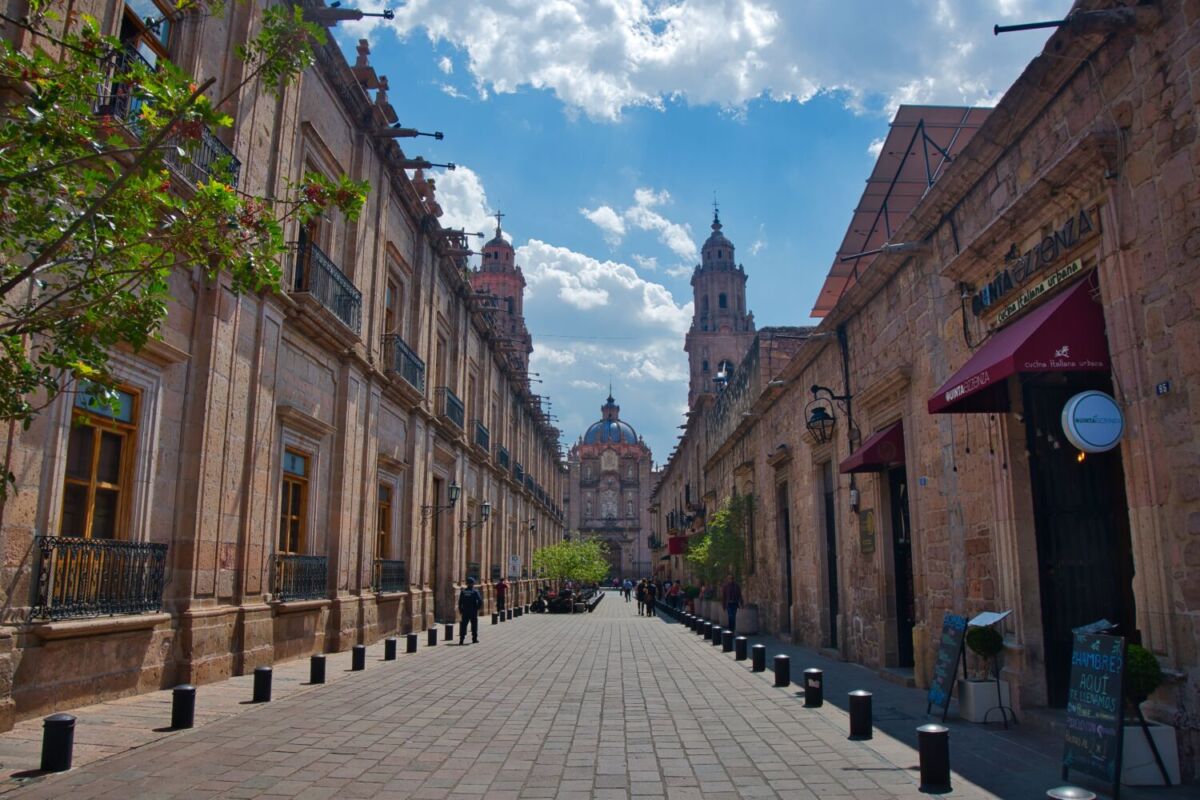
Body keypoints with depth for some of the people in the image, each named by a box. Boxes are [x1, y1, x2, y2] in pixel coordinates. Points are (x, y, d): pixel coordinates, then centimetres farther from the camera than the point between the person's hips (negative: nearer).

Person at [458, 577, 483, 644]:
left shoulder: (463, 591, 2)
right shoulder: (475, 591, -8)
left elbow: (460, 602, 2)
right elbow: (480, 600, -15)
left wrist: (460, 610, 9)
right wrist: (478, 607, 0)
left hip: (465, 611, 2)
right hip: (473, 611, -2)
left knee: (463, 626, 4)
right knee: (474, 625, 9)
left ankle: (461, 640, -3)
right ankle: (474, 639, 14)